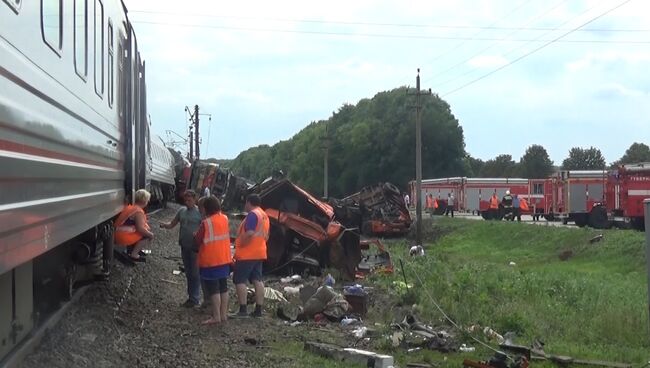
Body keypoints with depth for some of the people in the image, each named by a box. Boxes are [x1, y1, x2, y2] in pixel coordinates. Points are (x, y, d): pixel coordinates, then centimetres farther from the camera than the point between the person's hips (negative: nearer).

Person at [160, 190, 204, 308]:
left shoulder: (200, 212, -9)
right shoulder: (182, 211, 7)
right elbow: (172, 224, 12)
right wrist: (165, 225, -9)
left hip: (195, 247, -6)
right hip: (184, 246, 6)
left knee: (195, 273, -2)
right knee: (188, 273, 15)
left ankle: (195, 299, 4)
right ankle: (191, 296, 25)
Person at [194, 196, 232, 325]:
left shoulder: (206, 223, -18)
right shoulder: (225, 219, 1)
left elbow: (197, 241, -13)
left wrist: (195, 235, 7)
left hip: (210, 261, -6)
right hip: (224, 259, 7)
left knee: (213, 289, -3)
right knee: (223, 287, 12)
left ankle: (216, 317, -2)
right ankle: (224, 314, 17)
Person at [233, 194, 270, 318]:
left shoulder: (252, 214, -15)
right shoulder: (264, 216, 16)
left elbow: (249, 233, -25)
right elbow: (266, 236, 20)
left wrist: (239, 245, -15)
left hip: (246, 254, -9)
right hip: (259, 253, 9)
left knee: (239, 280, -5)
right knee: (257, 280, 7)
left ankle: (243, 310, -9)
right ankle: (258, 310, 6)